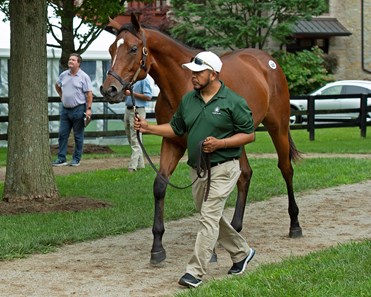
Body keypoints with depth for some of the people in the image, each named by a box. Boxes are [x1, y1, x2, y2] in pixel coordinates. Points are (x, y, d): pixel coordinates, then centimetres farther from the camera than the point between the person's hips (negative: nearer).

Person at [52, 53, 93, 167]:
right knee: (62, 135, 4)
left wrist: (88, 109, -17)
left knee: (78, 136, 3)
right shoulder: (64, 75, 7)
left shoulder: (84, 77, -7)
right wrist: (61, 97, 15)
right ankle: (61, 159, 9)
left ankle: (76, 159, 10)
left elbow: (89, 94, -11)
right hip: (65, 109, 5)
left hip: (78, 109, -5)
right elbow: (57, 86, 27)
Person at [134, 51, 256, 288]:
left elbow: (249, 134, -9)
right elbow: (176, 129, 15)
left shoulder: (233, 102, -12)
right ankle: (242, 253, 37)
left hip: (222, 168, -7)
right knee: (213, 217, 18)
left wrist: (219, 143, -21)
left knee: (209, 218, -11)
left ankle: (196, 271, -9)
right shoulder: (188, 100, 6)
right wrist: (148, 128, 0)